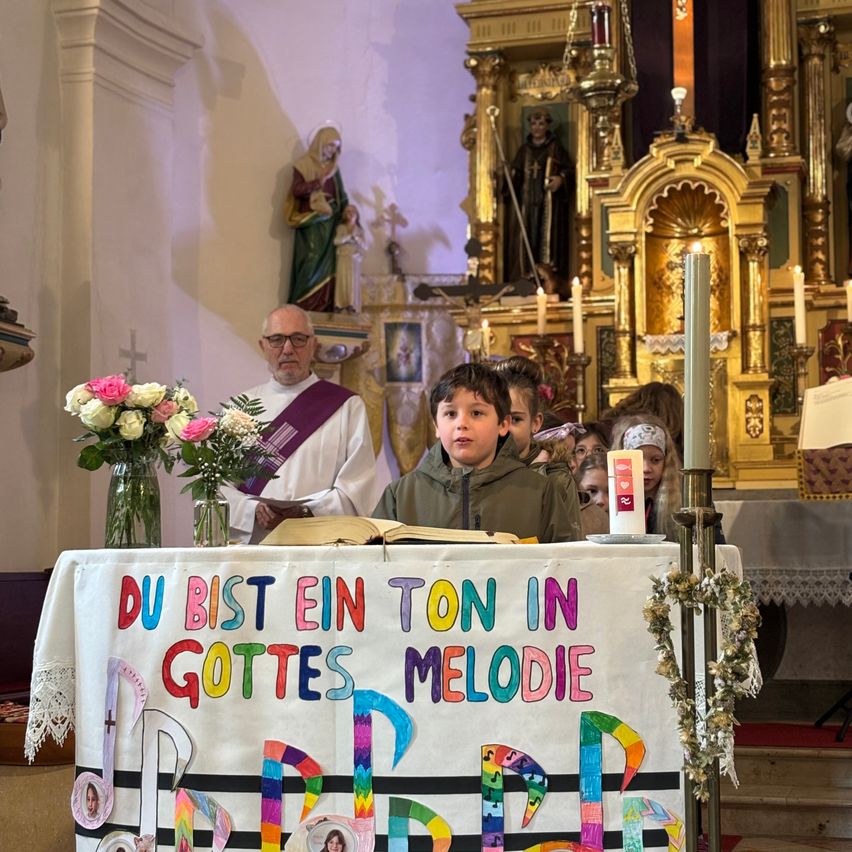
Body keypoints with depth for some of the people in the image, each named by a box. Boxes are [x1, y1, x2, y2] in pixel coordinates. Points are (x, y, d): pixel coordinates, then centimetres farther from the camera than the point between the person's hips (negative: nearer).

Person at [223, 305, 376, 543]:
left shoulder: (348, 407, 10)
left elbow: (356, 491, 1)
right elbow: (217, 483, 7)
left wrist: (307, 513, -14)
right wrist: (254, 511, -11)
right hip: (253, 547, 2)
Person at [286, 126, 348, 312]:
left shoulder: (333, 167, 16)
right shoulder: (303, 165, -1)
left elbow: (341, 195, 18)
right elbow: (296, 190, -12)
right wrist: (319, 181, -20)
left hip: (330, 223, 6)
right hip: (311, 224, -6)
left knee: (328, 267, -1)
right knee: (311, 265, -13)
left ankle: (325, 307, -1)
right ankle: (303, 307, -11)